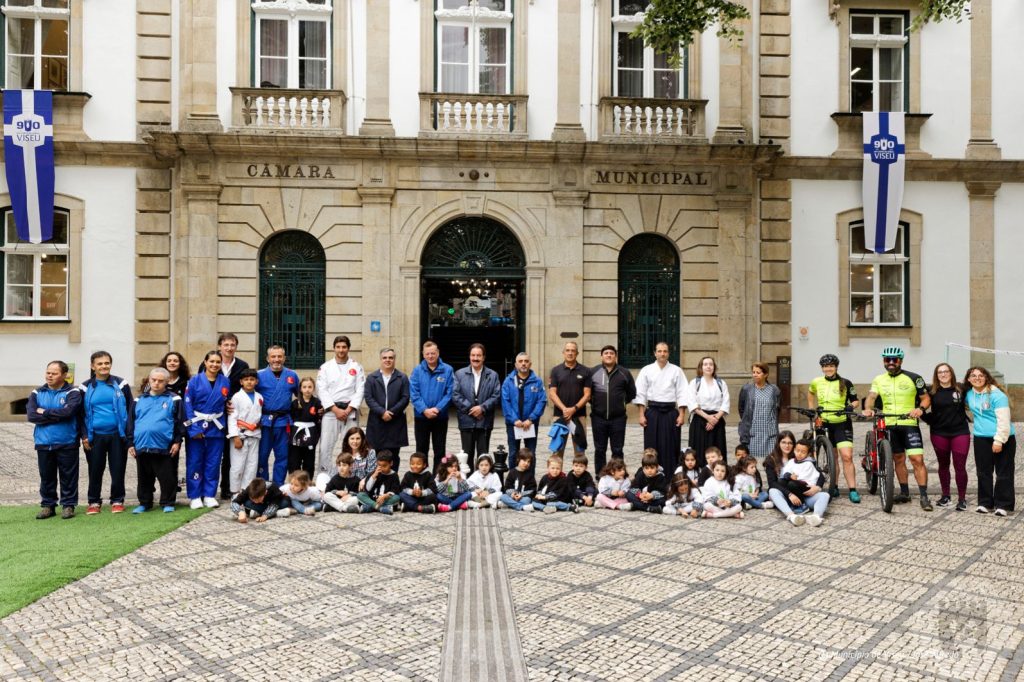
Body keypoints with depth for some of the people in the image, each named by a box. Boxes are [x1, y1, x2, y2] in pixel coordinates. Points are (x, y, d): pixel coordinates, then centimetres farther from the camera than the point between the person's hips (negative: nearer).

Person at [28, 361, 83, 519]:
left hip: (67, 443, -3)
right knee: (46, 476, 11)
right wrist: (56, 416, -13)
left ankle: (68, 505, 14)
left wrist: (44, 413, -9)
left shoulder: (72, 393, -3)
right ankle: (48, 505, 22)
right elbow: (31, 415, -5)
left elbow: (67, 411, -20)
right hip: (43, 443, 3)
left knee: (68, 476, 4)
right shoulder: (37, 393, 8)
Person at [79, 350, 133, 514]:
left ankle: (117, 500, 16)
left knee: (118, 469, 4)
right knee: (95, 470, 8)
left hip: (117, 434, -1)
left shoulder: (120, 384, 2)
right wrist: (84, 436, 1)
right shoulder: (86, 387, 5)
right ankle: (94, 502, 21)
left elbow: (130, 409, 5)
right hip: (95, 436, 1)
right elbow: (82, 414, 9)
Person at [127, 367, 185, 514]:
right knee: (144, 478, 14)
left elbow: (180, 422, 0)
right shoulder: (139, 401, 14)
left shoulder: (174, 400, 3)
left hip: (165, 447, -3)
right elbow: (130, 423, 15)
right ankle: (144, 503, 25)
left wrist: (177, 441, -5)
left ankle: (168, 503, 14)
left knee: (168, 477, 2)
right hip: (142, 446, 4)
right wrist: (130, 443, 9)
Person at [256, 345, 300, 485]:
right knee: (262, 455, 6)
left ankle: (278, 487, 18)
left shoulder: (292, 376, 7)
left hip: (284, 422, 2)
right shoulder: (260, 375, 0)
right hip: (265, 421, -2)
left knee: (282, 456, 7)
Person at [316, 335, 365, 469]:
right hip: (331, 411, 0)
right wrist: (336, 410, -10)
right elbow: (322, 390, -1)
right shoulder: (325, 367, 7)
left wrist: (348, 410, -10)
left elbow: (360, 391, 0)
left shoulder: (356, 367, 7)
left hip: (350, 411, 0)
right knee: (326, 445, -2)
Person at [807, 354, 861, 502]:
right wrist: (811, 409, 16)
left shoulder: (845, 383, -5)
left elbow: (855, 400, 3)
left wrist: (851, 406, -18)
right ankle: (834, 488, 22)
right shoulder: (817, 382, 2)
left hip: (842, 424, -3)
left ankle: (853, 490, -9)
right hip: (824, 424, 3)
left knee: (847, 457, -13)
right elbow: (810, 393, 23)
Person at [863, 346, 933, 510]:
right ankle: (904, 493, 24)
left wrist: (920, 408, -21)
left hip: (909, 424, -3)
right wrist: (868, 409, -25)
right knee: (898, 459, 13)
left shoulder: (913, 378, -1)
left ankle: (924, 496, -6)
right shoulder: (879, 380, 8)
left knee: (917, 459, -11)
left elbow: (926, 397, 0)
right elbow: (871, 396, -4)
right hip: (889, 425, 4)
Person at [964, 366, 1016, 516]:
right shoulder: (969, 394, 6)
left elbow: (1003, 419, -18)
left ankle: (1002, 505, 8)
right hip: (981, 439, 6)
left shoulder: (996, 395, -13)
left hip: (1003, 439, -6)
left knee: (1003, 473, 2)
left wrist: (999, 440, -20)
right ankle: (985, 502, 19)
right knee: (983, 472, 11)